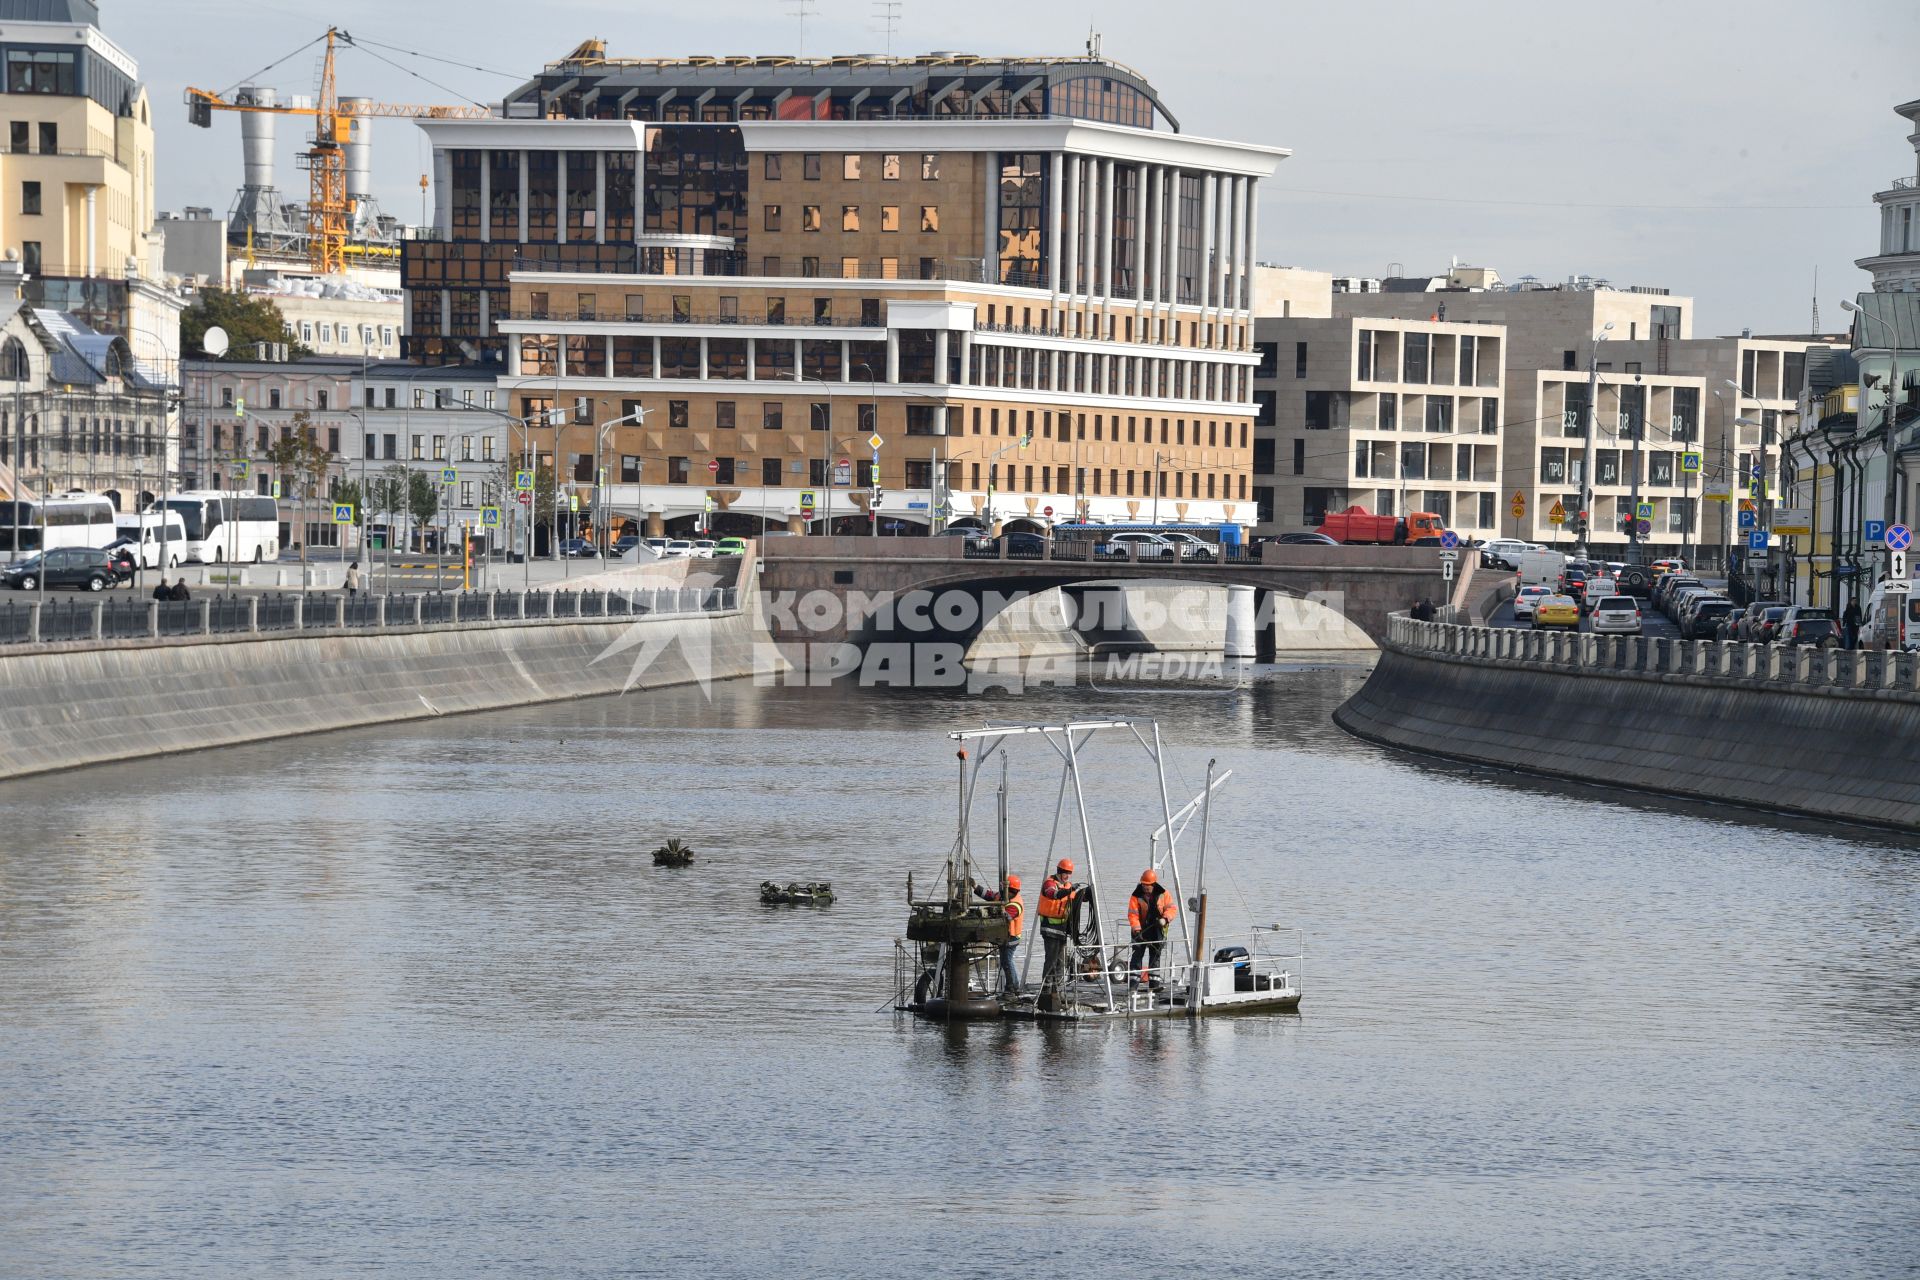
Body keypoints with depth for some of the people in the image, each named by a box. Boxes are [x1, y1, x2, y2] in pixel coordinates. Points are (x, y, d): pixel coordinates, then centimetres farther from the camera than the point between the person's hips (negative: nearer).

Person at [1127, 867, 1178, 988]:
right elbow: (1133, 914, -11)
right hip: (1142, 930, -1)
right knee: (1138, 954, -7)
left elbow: (1171, 908, -2)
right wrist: (1137, 929, -23)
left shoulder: (1163, 894, -1)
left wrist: (1165, 919, -22)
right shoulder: (1136, 897, -6)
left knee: (1155, 955, 5)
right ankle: (1135, 980, -6)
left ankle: (1153, 980, 12)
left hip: (1157, 931, 1)